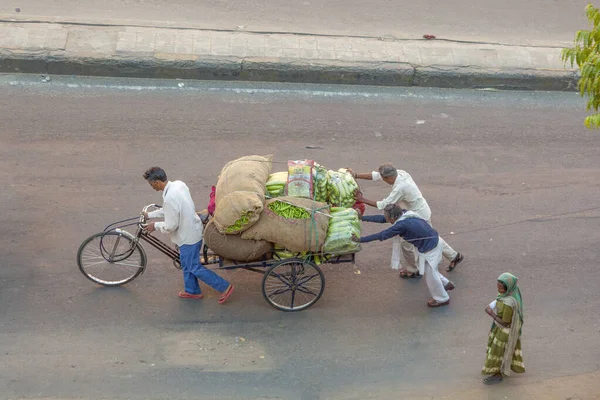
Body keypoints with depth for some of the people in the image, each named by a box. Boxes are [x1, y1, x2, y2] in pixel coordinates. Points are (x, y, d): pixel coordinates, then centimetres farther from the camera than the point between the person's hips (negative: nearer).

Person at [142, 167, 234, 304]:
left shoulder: (169, 198, -33)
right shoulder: (178, 184, -5)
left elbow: (170, 226, -25)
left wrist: (155, 226, -6)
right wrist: (150, 215, 16)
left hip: (188, 236, -9)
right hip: (193, 229, 9)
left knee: (194, 268, 8)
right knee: (187, 263, 25)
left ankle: (224, 287, 14)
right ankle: (192, 290, 42)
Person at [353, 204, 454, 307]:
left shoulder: (401, 225, -29)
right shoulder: (403, 213, -5)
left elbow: (381, 236, -23)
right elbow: (382, 219, 5)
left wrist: (360, 239, -16)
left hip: (430, 247, -9)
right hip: (434, 240, 9)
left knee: (430, 274, 11)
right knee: (430, 270, 28)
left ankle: (442, 299, 30)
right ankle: (446, 284, 44)